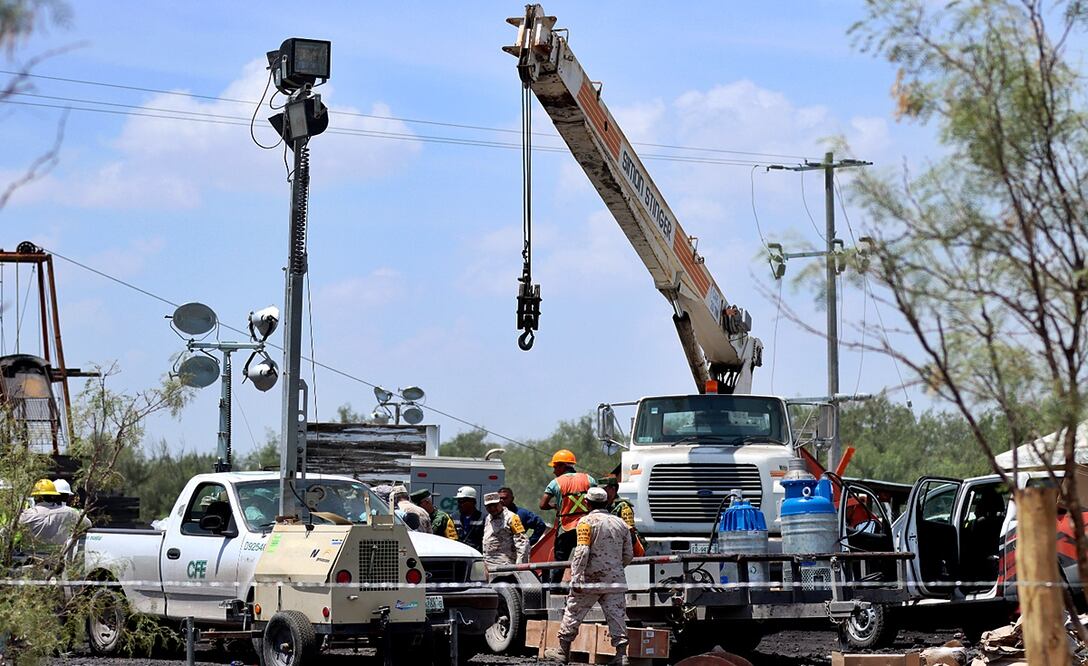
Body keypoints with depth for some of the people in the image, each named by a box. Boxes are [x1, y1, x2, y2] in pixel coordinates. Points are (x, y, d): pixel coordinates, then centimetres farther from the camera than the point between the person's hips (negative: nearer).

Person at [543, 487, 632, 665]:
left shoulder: (586, 521, -6)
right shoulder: (621, 523, 10)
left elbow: (582, 552, -15)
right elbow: (628, 555, 12)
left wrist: (576, 579, -16)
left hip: (591, 578, -4)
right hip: (615, 580, 4)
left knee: (573, 612, 9)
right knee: (617, 615, 3)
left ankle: (563, 651, 17)